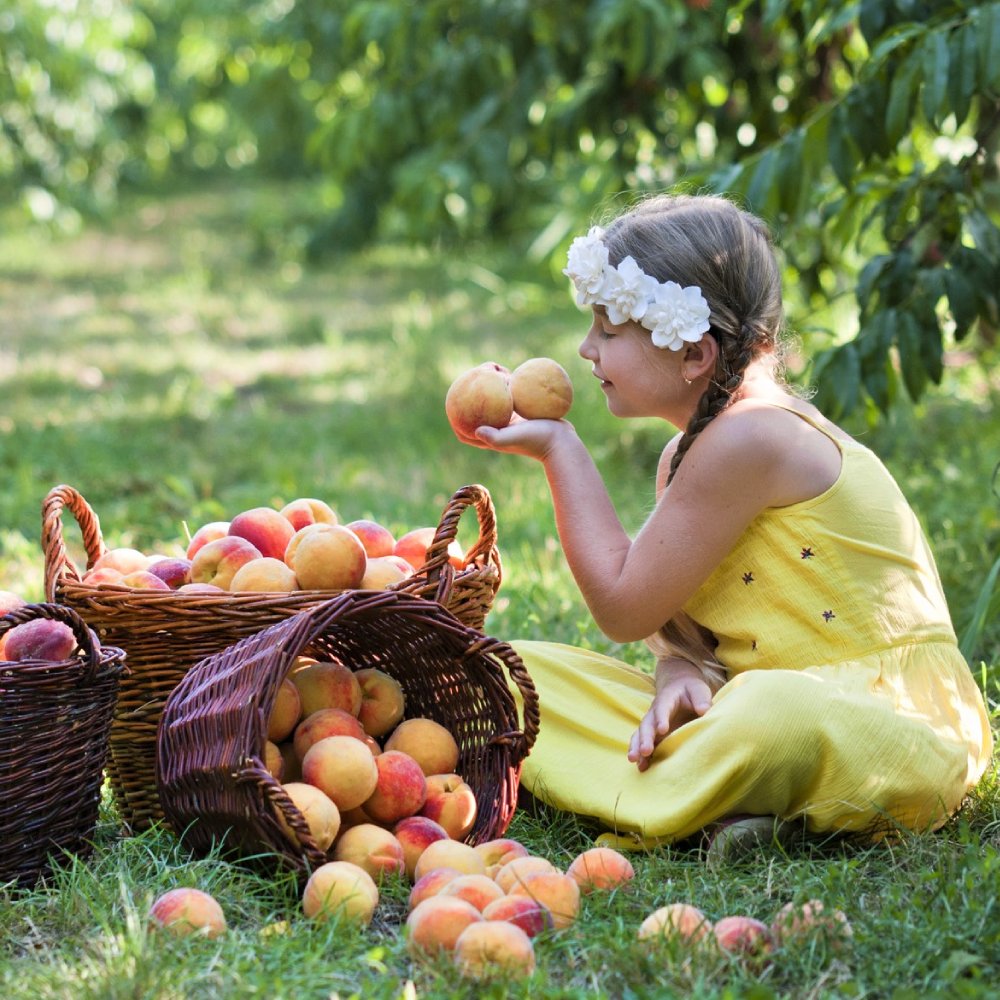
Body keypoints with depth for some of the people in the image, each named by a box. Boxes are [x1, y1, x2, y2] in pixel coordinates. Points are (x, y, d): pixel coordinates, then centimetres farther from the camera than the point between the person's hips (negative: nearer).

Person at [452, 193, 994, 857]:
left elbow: (624, 608, -13)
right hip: (748, 709, 9)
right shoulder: (684, 454, 11)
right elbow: (672, 618, 11)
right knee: (519, 669, -2)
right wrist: (681, 674, -14)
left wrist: (558, 447, -6)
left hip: (889, 722, -9)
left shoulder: (745, 440, -19)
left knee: (778, 708, -45)